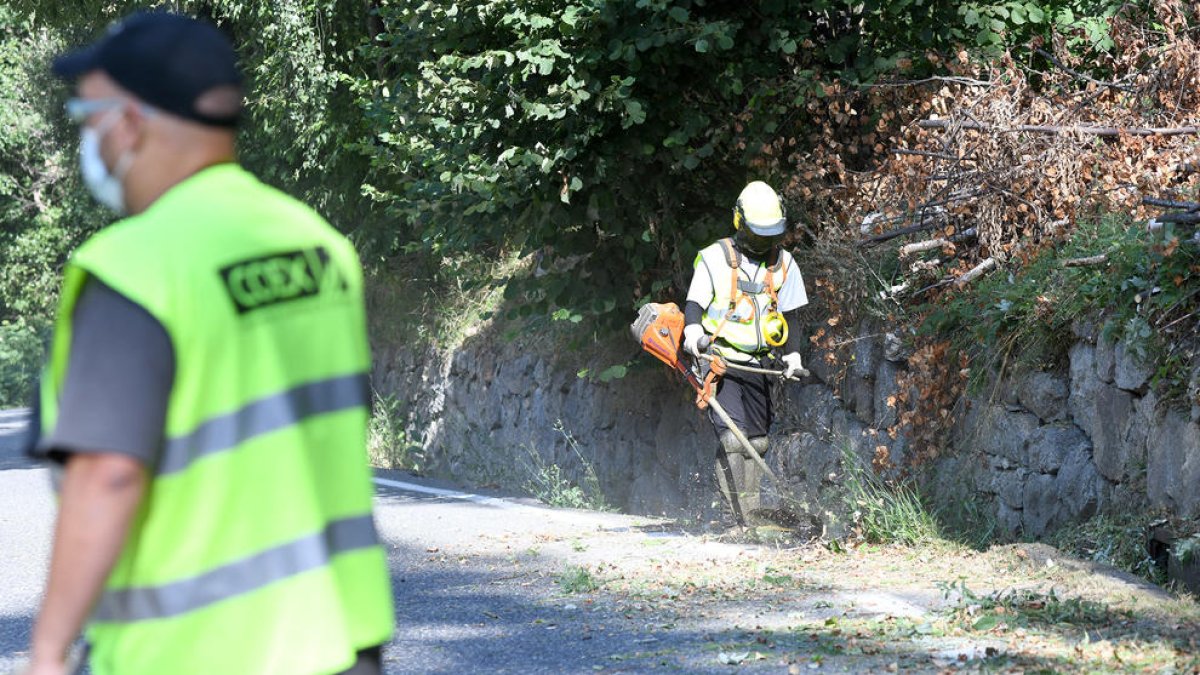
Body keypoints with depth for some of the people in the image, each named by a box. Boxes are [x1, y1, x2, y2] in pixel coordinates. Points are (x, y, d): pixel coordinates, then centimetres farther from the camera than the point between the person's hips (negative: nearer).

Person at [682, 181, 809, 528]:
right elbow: (694, 303, -3)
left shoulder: (784, 264, 9)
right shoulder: (715, 258, -3)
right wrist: (693, 330, -25)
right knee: (732, 437, -18)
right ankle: (741, 515, -21)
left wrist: (793, 354, 2)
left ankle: (754, 515, 18)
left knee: (756, 442, 8)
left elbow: (789, 314, 15)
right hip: (720, 360, -5)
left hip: (759, 365, 5)